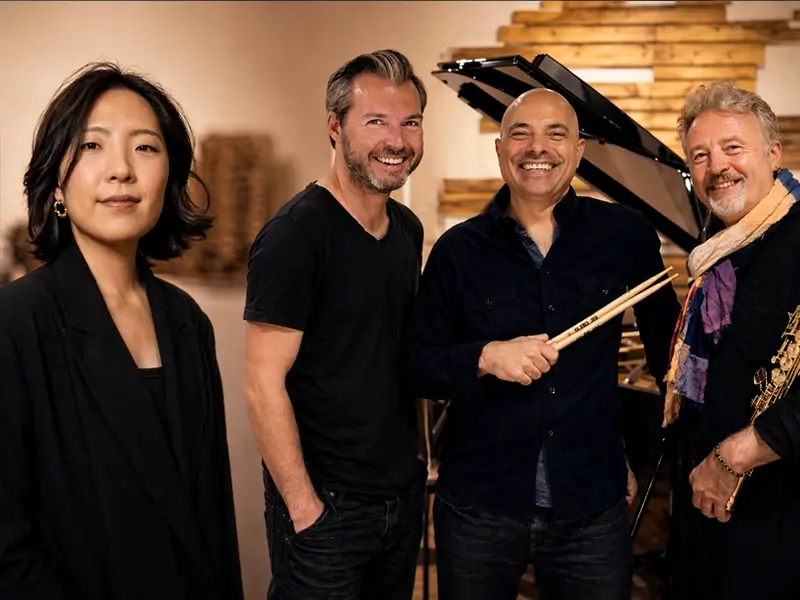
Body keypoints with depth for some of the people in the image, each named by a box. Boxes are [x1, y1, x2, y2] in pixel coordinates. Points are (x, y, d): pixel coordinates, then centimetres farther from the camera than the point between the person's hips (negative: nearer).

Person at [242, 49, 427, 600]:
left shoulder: (408, 229, 5)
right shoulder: (296, 234, -17)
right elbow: (263, 384, -19)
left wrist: (419, 457, 11)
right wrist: (303, 507, -17)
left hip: (405, 493, 7)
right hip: (328, 506, -7)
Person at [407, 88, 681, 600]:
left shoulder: (626, 235, 0)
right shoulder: (458, 250, -1)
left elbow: (666, 340, 13)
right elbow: (419, 367, -1)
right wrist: (486, 358, -20)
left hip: (594, 509, 0)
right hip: (477, 510, 0)